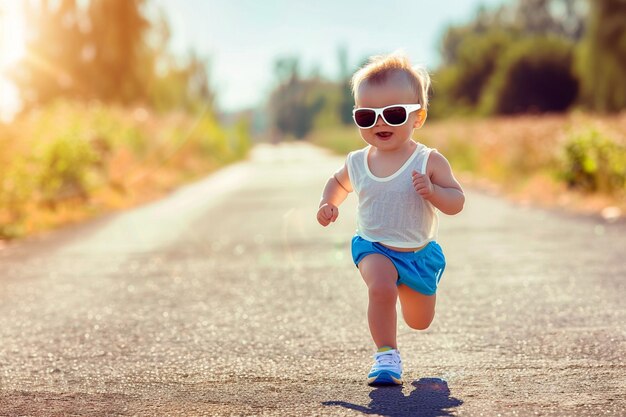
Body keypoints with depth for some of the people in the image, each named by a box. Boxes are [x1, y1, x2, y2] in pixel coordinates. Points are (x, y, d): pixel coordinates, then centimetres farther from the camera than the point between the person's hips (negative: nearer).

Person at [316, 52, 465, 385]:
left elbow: (457, 202, -15)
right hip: (374, 248, 0)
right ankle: (386, 355, -17)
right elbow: (338, 182, 15)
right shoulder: (357, 163, -7)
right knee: (381, 287, -34)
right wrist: (328, 204, -3)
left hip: (420, 254, 0)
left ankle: (406, 290, 55)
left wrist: (432, 191, -34)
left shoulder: (429, 161, -17)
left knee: (420, 322, 18)